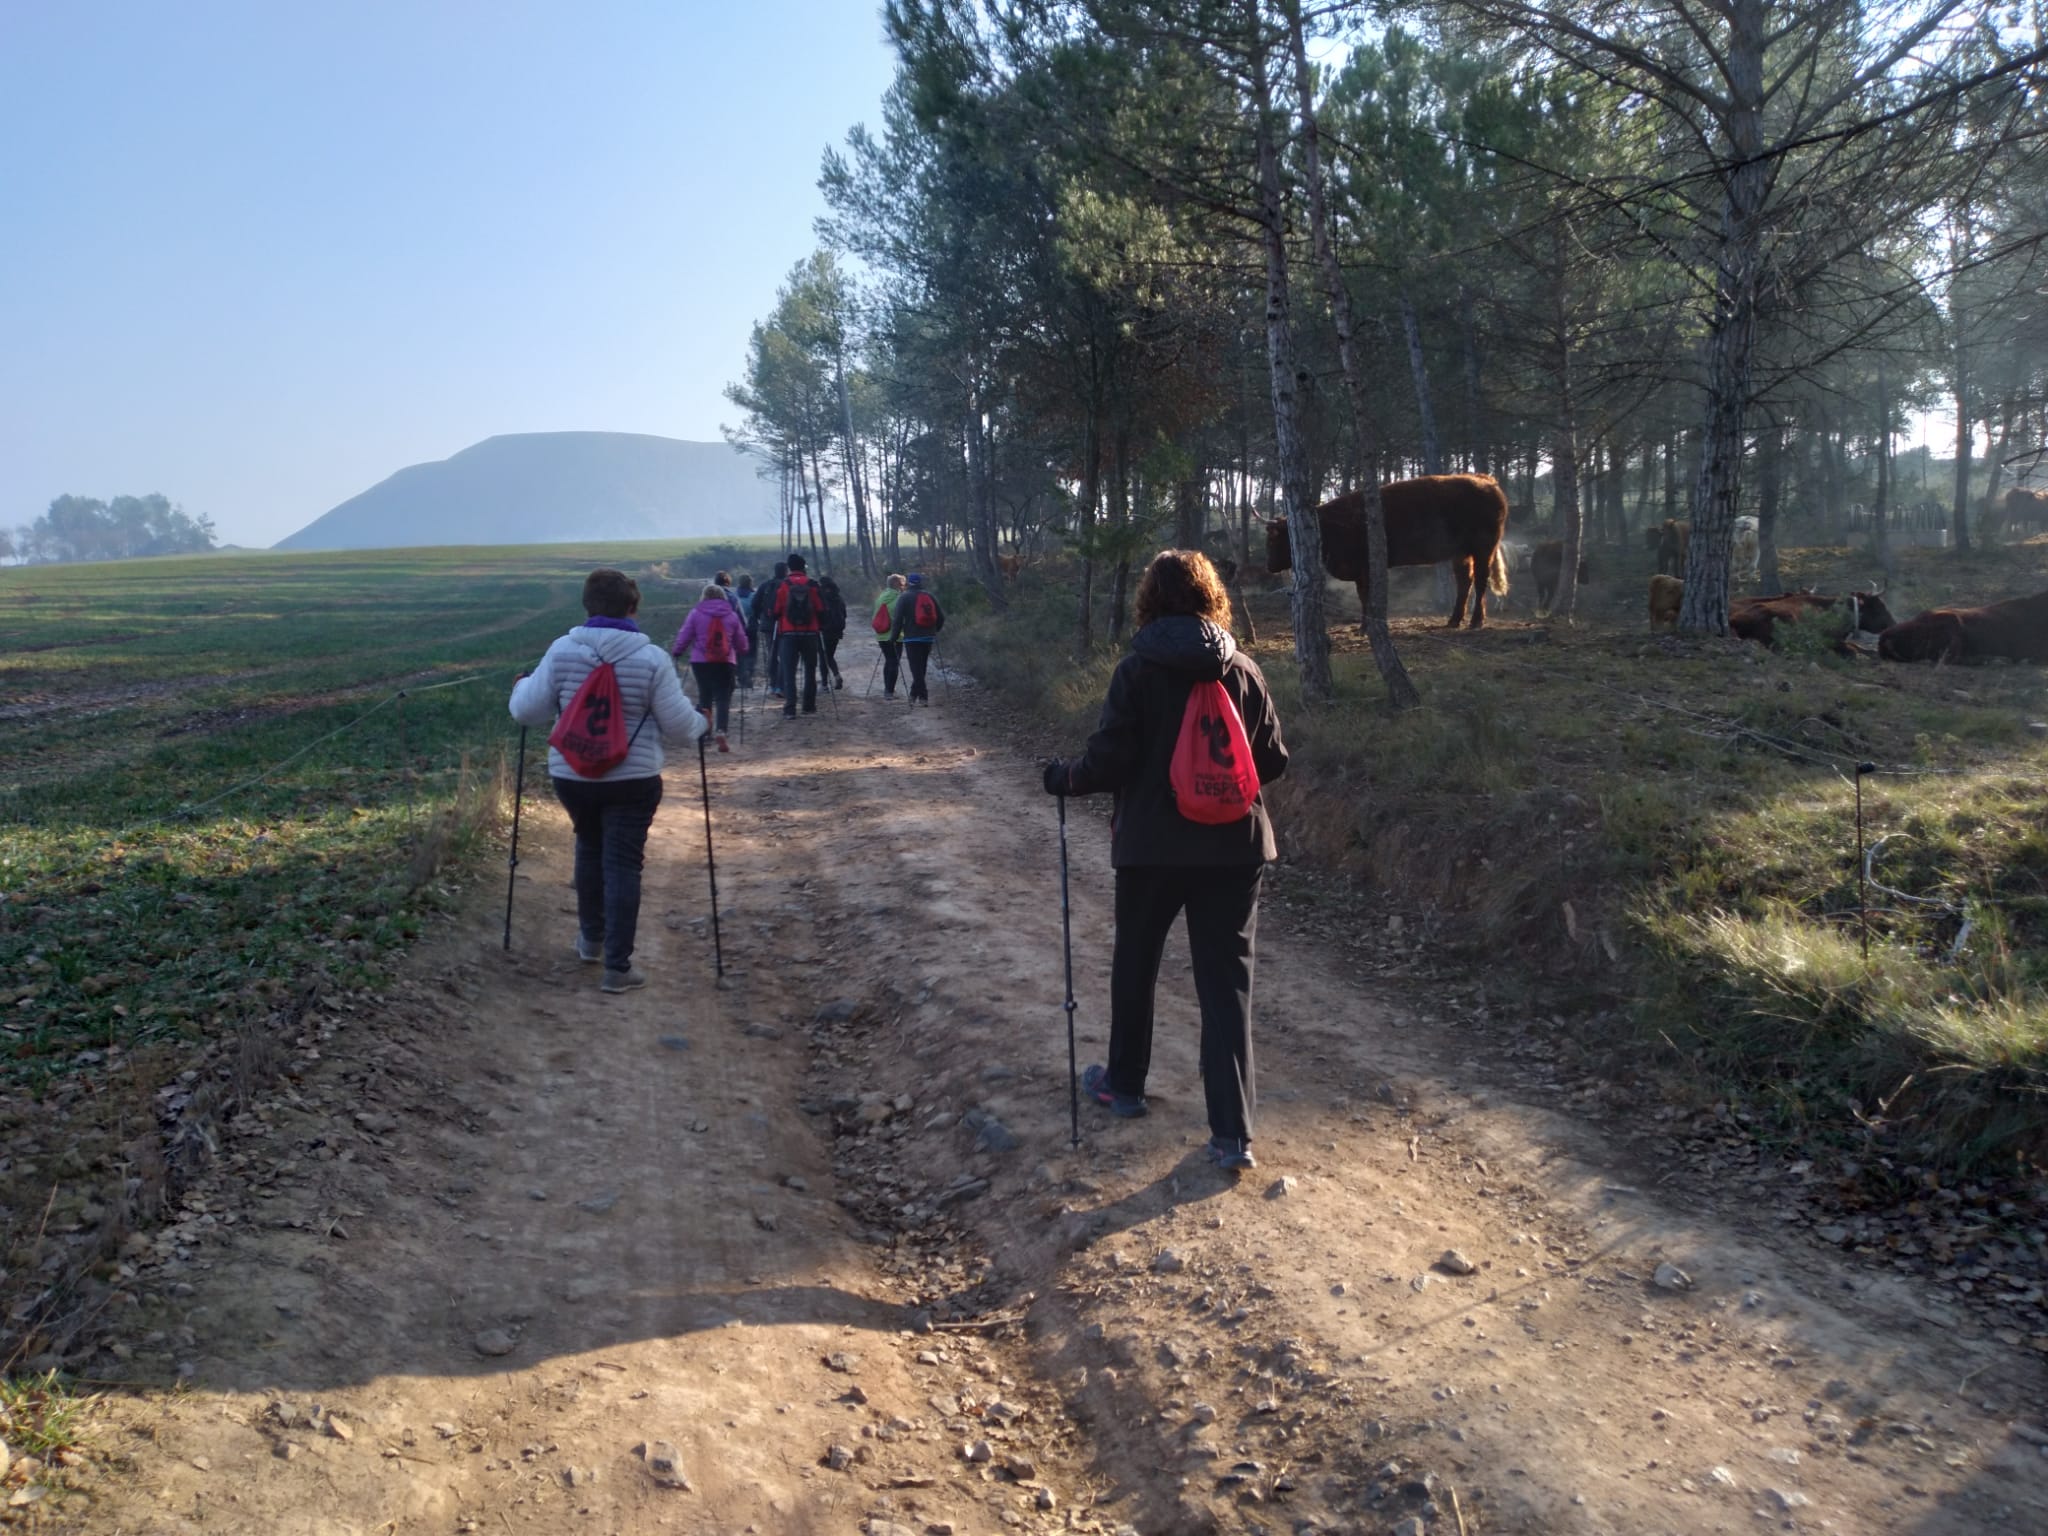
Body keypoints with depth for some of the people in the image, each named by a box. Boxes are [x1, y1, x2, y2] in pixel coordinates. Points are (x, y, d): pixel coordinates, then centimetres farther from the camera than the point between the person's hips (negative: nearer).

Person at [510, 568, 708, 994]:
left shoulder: (561, 650, -6)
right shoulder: (651, 657, -11)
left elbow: (528, 711, -1)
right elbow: (677, 724, -7)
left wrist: (521, 685, 20)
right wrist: (702, 723, 14)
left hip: (572, 775, 3)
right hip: (633, 780, -3)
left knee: (589, 849, 25)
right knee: (623, 865, 2)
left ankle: (591, 940, 36)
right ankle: (618, 966, 2)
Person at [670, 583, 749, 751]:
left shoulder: (696, 613, 1)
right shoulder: (732, 615, 6)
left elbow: (684, 636, 1)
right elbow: (741, 642, 12)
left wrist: (676, 651, 16)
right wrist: (741, 652, 32)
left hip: (701, 661, 0)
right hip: (726, 662, 0)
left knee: (704, 695, 15)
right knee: (723, 698, -3)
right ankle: (721, 731, -18)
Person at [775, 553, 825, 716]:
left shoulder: (782, 585, -2)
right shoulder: (812, 585, 1)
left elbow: (776, 610, -1)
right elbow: (821, 610, 1)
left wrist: (777, 628, 14)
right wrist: (822, 628, 13)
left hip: (789, 633, -1)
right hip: (810, 633, 1)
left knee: (789, 672, 0)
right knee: (810, 670, 14)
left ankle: (790, 709, -9)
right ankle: (809, 706, 16)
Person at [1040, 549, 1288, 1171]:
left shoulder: (1137, 671, -10)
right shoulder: (1244, 671, -1)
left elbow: (1109, 762, -12)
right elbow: (1274, 762, 3)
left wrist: (1063, 778, 7)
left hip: (1151, 846, -2)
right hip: (1233, 846, 2)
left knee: (1134, 964, 19)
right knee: (1227, 982, 5)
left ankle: (1124, 1084, 37)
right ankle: (1232, 1132, 2)